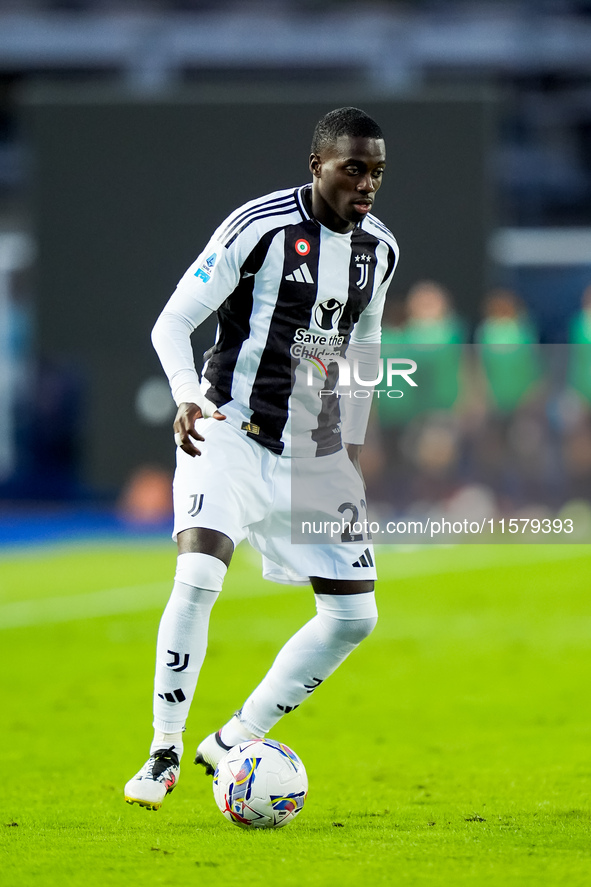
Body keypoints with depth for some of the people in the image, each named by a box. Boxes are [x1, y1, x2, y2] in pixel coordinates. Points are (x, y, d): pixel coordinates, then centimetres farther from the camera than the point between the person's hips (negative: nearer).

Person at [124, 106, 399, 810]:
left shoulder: (379, 249, 6)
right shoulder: (260, 225, -13)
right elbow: (172, 322, -12)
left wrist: (353, 447, 19)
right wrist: (187, 397, -29)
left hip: (316, 455, 6)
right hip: (229, 434, -6)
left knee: (355, 614, 1)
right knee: (198, 576, -26)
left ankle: (231, 743, 15)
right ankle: (163, 755, -14)